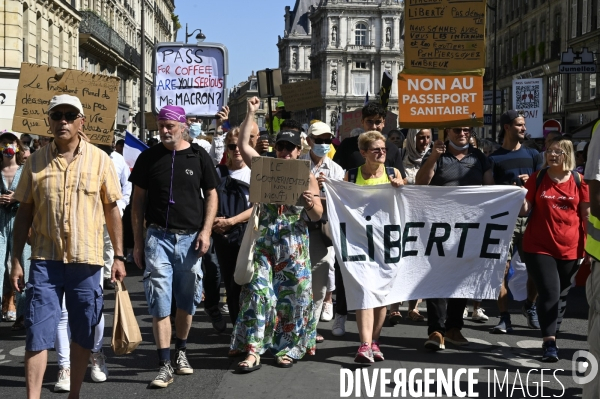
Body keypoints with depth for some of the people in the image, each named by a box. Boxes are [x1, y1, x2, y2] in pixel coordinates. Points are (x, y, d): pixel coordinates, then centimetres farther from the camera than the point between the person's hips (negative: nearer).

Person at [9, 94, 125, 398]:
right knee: (37, 333, -2)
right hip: (45, 260, 0)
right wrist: (16, 260, 2)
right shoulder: (36, 161, 3)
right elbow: (24, 212, 6)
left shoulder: (99, 160, 1)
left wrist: (119, 256, 3)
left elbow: (112, 210, 5)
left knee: (83, 334, 10)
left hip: (87, 260, 0)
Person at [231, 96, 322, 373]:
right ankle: (253, 351, -7)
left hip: (294, 245, -1)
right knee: (258, 292, -7)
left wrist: (310, 203, -17)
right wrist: (251, 114, 2)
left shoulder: (307, 177, 5)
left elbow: (317, 216, 5)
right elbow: (243, 145, 6)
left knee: (291, 295, 2)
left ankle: (288, 349, 15)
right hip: (264, 241, 1)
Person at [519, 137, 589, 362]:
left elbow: (587, 214, 3)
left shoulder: (579, 180, 0)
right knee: (549, 293, -13)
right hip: (539, 247, -1)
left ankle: (551, 338, 25)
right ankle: (549, 343, -11)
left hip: (570, 249, 2)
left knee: (561, 295, 11)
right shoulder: (537, 178, 0)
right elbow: (525, 211, -1)